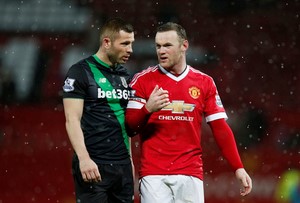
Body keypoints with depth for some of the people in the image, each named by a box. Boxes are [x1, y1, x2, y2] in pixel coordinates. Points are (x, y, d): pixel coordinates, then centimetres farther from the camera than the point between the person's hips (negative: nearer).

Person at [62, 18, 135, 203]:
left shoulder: (125, 75, 15)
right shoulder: (81, 72, -5)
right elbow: (72, 120, -11)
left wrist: (129, 158, 17)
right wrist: (84, 158, -21)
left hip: (123, 166, 6)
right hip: (94, 165, -6)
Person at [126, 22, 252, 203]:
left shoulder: (204, 83, 8)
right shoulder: (143, 80, 3)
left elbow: (221, 129, 6)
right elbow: (129, 128, -1)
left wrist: (238, 167, -2)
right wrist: (148, 109, -21)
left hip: (190, 175, 2)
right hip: (154, 175, -2)